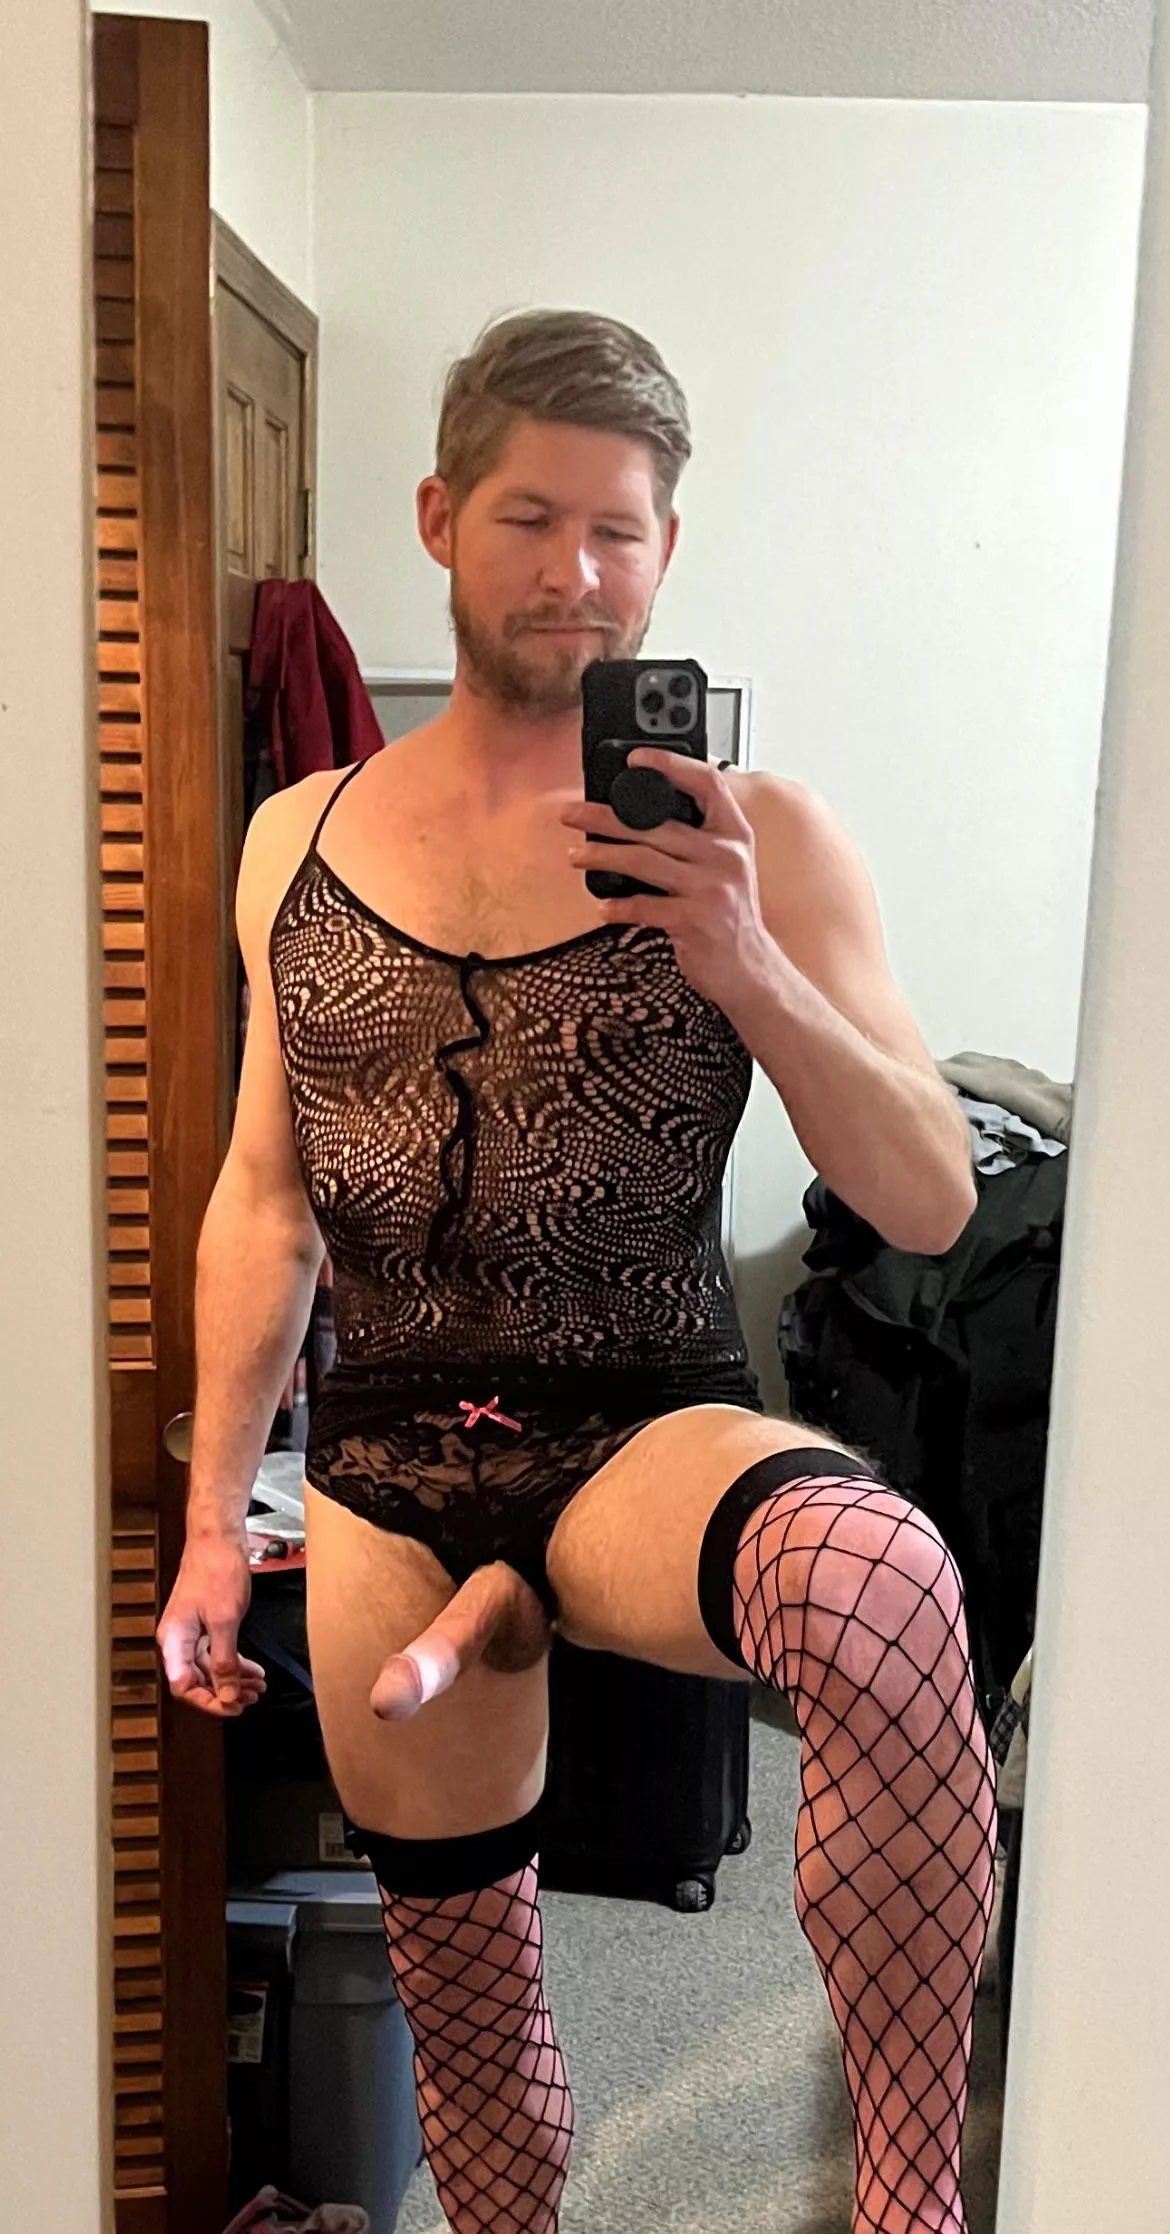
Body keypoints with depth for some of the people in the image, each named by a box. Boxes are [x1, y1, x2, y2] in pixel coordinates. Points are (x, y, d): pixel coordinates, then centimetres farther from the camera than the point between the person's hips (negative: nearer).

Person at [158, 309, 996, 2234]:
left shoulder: (758, 840, -2)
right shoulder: (300, 840, 7)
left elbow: (933, 1207, -6)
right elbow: (264, 1202, 11)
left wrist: (742, 965, -21)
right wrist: (212, 1521, 10)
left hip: (652, 1431, -3)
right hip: (385, 1469, 3)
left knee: (873, 1582, -37)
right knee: (462, 1987, 15)